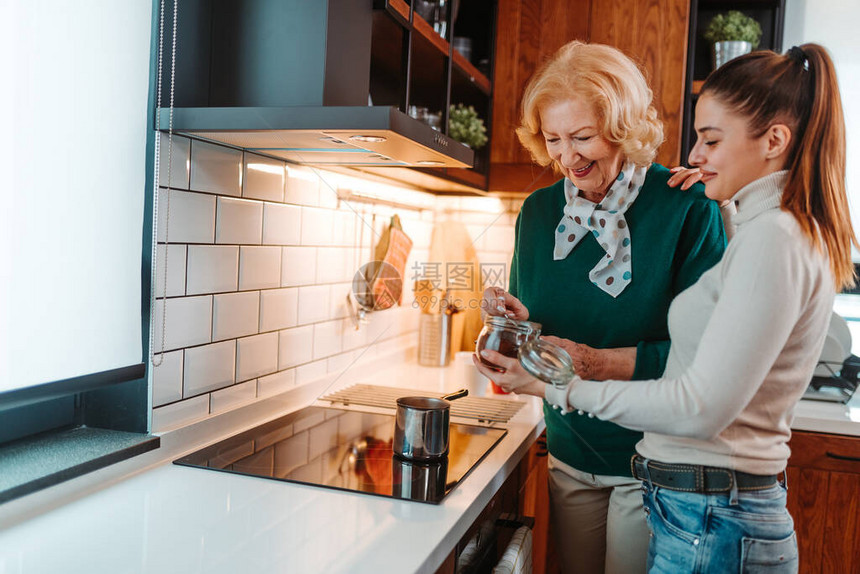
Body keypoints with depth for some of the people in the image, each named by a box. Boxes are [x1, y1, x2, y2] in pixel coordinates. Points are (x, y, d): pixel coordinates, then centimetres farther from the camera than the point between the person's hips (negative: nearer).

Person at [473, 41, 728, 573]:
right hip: (570, 454, 5)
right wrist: (520, 323, -15)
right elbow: (550, 331, 7)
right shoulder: (538, 212, 0)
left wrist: (595, 362, -27)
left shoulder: (687, 207, -15)